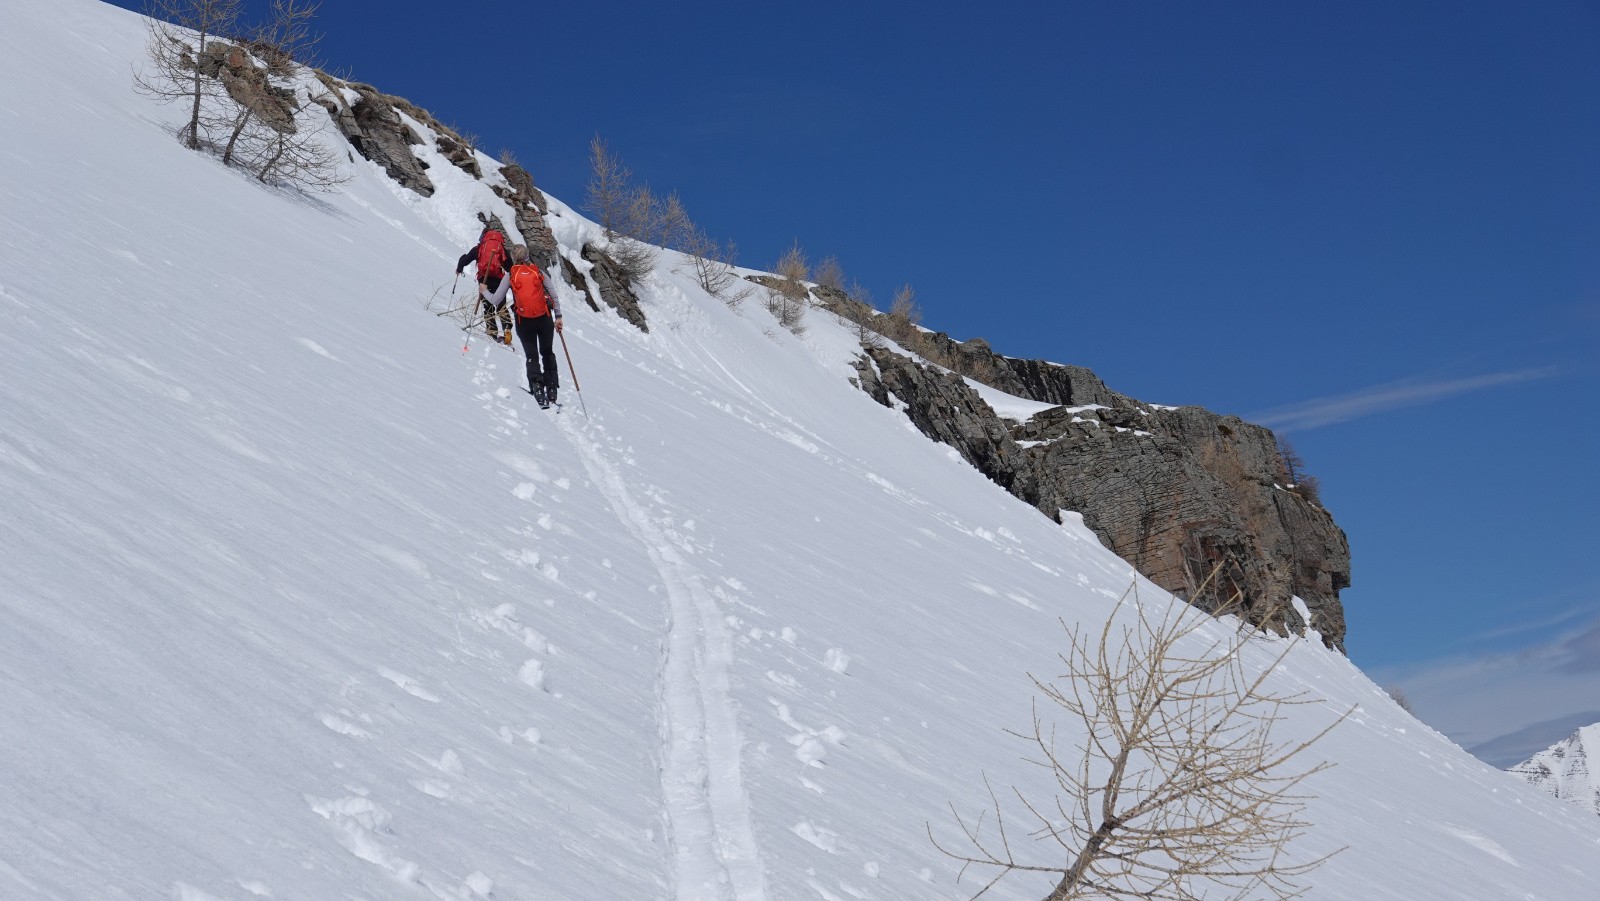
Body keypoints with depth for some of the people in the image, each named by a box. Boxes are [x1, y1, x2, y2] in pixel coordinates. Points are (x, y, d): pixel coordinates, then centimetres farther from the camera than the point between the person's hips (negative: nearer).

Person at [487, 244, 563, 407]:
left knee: (532, 356, 12)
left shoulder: (510, 275, -1)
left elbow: (496, 300, -3)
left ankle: (537, 386, -10)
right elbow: (553, 295, 0)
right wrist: (558, 317, 6)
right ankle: (552, 391, 11)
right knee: (548, 353, 18)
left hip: (524, 322, -1)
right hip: (545, 319, 1)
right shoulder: (538, 271, 3)